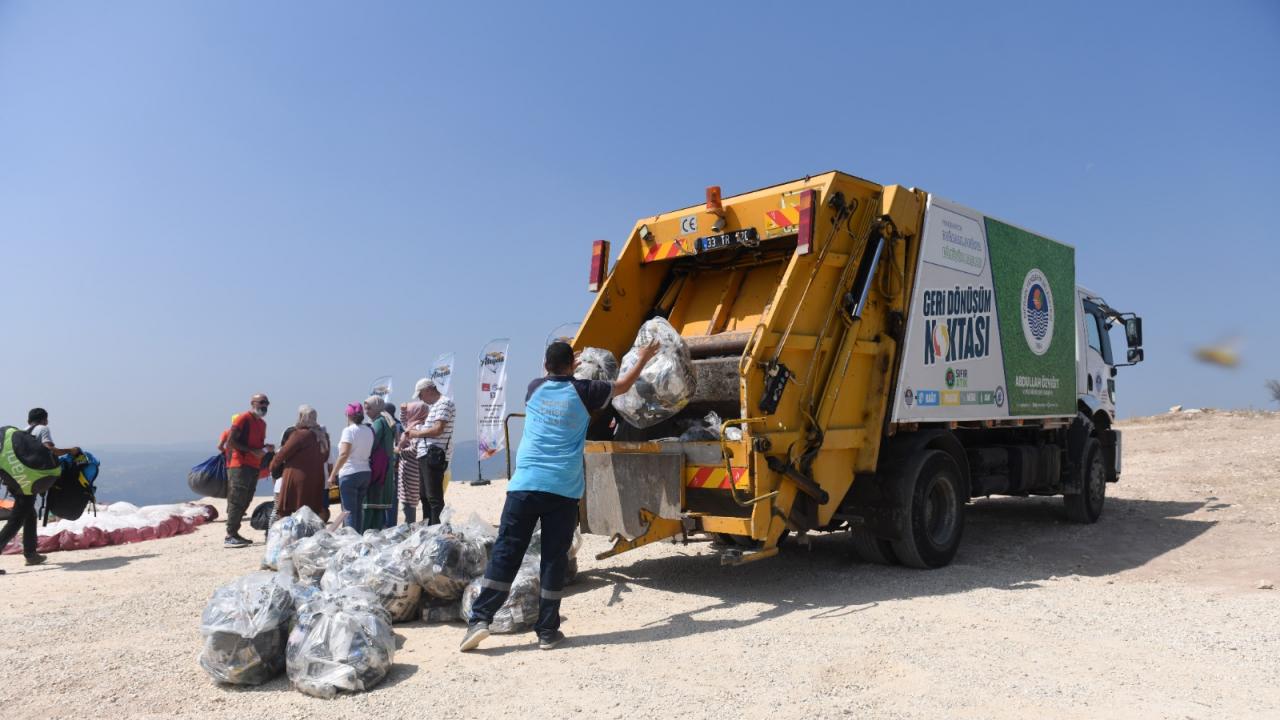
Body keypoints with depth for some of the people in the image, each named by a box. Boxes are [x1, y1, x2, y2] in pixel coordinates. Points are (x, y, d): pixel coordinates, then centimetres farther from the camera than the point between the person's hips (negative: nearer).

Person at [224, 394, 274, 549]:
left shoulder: (262, 423, 18)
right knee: (237, 501, -10)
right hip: (240, 465, -8)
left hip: (254, 467, 9)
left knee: (245, 502, 11)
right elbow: (230, 442, -13)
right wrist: (252, 451, -18)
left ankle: (234, 533, 17)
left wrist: (266, 448, 5)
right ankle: (230, 537, -9)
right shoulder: (243, 419, -7)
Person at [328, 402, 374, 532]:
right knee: (359, 510, 13)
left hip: (349, 474, -6)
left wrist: (332, 475, -13)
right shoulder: (369, 430, 10)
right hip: (365, 473, 6)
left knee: (349, 511, -2)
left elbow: (344, 455, -17)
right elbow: (370, 453, 8)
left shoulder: (349, 430, -9)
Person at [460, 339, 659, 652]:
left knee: (504, 554, 4)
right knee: (554, 559, 5)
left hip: (525, 484, 2)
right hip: (563, 489, -2)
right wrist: (643, 358, 35)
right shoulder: (583, 391, 4)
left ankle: (479, 619, -1)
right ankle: (547, 631, 10)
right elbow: (623, 385, 20)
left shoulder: (535, 388, 11)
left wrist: (559, 367, 54)